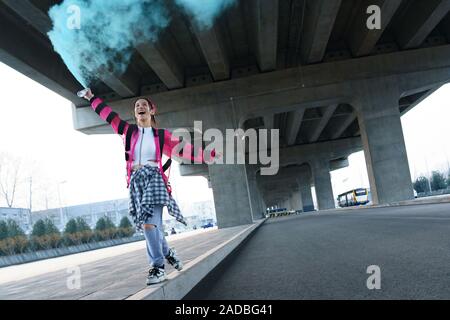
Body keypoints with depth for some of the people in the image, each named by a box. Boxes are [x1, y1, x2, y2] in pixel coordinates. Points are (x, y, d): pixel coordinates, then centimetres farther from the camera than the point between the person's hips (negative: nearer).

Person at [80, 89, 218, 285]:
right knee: (152, 224, 1)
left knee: (149, 223, -18)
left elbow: (184, 150, 10)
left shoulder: (161, 135, 9)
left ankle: (158, 265, -8)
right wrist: (92, 98, 27)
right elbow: (108, 114, 20)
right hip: (136, 180, 3)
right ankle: (167, 253, 26)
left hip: (154, 178, -2)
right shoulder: (129, 131, 13)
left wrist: (209, 154, 8)